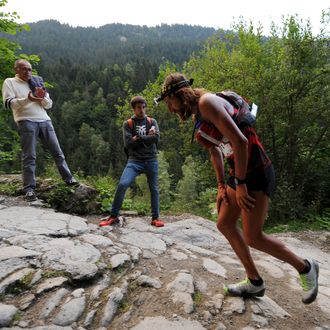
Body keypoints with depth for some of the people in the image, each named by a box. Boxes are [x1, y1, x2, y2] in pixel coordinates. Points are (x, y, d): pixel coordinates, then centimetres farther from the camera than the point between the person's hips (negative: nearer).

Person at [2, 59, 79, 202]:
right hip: (26, 122, -4)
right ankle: (29, 189, 1)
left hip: (44, 121, 4)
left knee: (57, 152, 6)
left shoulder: (37, 82, 21)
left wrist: (43, 98, -5)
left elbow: (49, 105, 17)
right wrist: (27, 99, -18)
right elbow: (8, 103, -5)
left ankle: (68, 179, 16)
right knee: (29, 156, -5)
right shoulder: (9, 82, 9)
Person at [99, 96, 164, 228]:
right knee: (122, 184, -16)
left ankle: (155, 217, 19)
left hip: (151, 160, 2)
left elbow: (156, 138, -7)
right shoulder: (128, 124, 5)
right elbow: (128, 143, -8)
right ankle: (113, 216, -2)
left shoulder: (152, 121, 10)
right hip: (134, 160, -2)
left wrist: (138, 138, -10)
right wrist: (147, 138, -8)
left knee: (154, 189, 6)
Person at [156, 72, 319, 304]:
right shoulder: (197, 116, 14)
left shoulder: (207, 102, -16)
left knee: (253, 237, -5)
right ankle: (255, 282, 25)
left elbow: (240, 141, -25)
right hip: (239, 174, 10)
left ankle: (305, 267, 22)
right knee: (225, 224, 11)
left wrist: (240, 184, -18)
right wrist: (221, 186, 15)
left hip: (256, 173, -10)